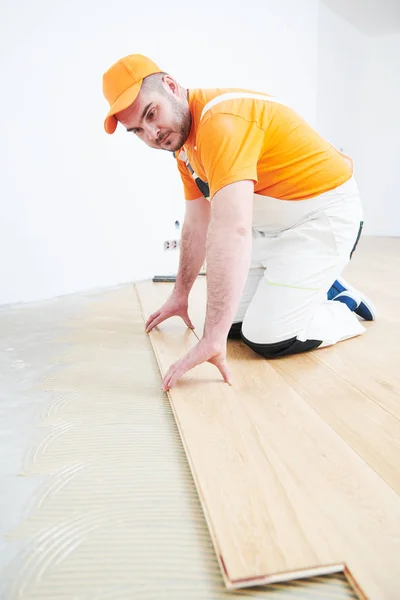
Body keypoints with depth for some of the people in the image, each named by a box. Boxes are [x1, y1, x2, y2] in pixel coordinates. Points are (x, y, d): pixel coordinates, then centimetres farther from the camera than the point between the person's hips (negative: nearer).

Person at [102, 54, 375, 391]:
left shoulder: (220, 120, -27)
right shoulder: (183, 139, 4)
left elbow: (233, 232, -39)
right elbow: (197, 225, 11)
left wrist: (212, 340, -41)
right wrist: (180, 295, 17)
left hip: (325, 212, -9)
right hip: (273, 224, 9)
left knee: (267, 337, -16)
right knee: (231, 320, 5)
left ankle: (346, 309, 12)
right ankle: (324, 289, 23)